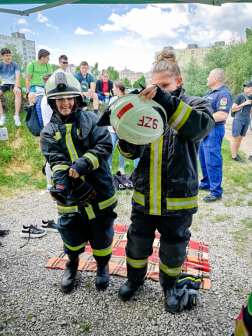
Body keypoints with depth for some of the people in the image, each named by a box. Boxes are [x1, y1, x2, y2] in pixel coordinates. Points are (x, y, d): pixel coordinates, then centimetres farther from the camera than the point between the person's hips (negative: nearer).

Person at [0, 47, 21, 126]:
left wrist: (16, 87, -30)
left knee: (18, 92, -37)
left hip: (14, 83, -1)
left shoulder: (15, 65, 1)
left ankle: (17, 116, -40)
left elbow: (18, 77, -11)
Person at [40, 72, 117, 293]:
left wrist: (81, 167, -27)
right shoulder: (49, 132, 2)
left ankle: (103, 266, 43)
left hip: (101, 192, -1)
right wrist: (74, 183, -27)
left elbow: (105, 145, -15)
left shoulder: (91, 120, -2)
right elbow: (56, 161, -11)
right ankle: (72, 265, 47)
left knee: (101, 235, 13)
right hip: (71, 198, 1)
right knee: (72, 235, 14)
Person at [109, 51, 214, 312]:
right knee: (137, 242, 19)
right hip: (144, 196, 3)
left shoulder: (195, 105, -4)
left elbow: (201, 126, -29)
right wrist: (125, 139, -16)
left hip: (178, 198, -2)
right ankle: (135, 278, 48)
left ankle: (169, 286, 47)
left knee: (174, 248, 18)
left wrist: (165, 99, -36)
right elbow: (132, 152, 7)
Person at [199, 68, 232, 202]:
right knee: (203, 159, 18)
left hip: (214, 131, -10)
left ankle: (216, 192, 1)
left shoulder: (224, 94, -16)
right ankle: (206, 184, 33)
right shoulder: (211, 93, 16)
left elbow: (223, 115, -26)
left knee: (212, 161, -8)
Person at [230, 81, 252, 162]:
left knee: (240, 138, 9)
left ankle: (236, 154, 16)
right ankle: (234, 156, 0)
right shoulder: (239, 96, -4)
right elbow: (233, 109, -6)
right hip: (238, 120, -6)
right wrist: (244, 104, -13)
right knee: (235, 138, -3)